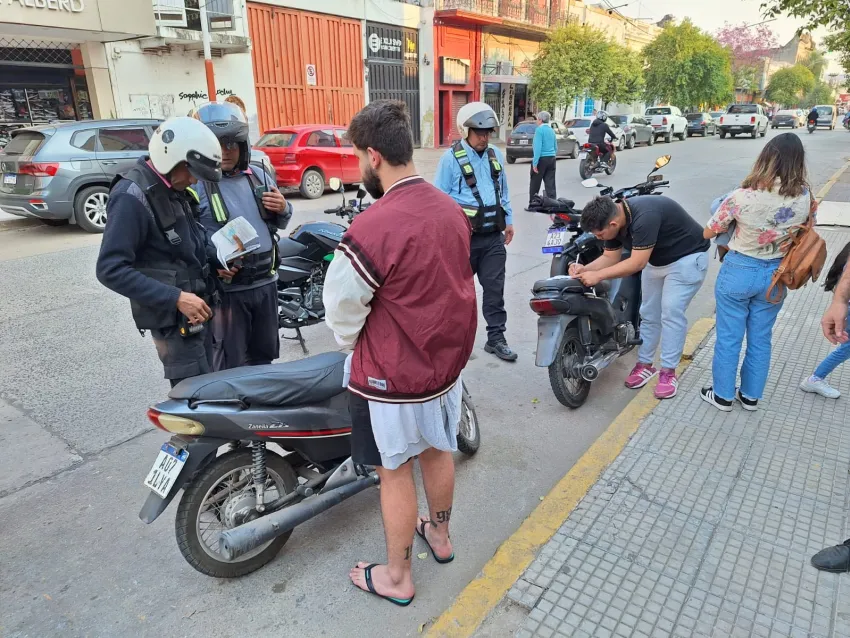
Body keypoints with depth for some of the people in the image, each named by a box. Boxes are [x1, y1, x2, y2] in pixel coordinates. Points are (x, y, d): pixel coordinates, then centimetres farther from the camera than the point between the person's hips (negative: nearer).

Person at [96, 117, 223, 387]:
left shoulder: (173, 189, 11)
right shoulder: (132, 197, -17)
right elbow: (111, 269, -23)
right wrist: (175, 298, -27)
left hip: (196, 309, 9)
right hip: (172, 316, -9)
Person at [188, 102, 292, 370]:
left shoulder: (259, 175, 10)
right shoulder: (194, 185, -9)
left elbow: (280, 223, 19)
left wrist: (283, 208, -4)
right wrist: (212, 264, -30)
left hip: (266, 281, 6)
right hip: (226, 287, -6)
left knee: (265, 353, 21)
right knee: (231, 363, 4)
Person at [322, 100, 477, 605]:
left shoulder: (372, 229, -27)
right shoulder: (453, 209, -3)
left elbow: (342, 308, -17)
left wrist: (353, 345, 4)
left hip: (394, 375, -7)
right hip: (449, 358, 7)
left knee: (396, 471, 12)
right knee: (439, 450, 25)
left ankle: (397, 578, 33)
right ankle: (440, 535, 49)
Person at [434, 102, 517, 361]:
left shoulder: (496, 155, 10)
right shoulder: (451, 157, -8)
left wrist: (509, 221, 15)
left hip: (493, 236, 5)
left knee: (495, 289, 5)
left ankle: (496, 338, 14)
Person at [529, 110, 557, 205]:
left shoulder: (539, 130, -10)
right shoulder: (551, 130, 12)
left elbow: (538, 147, -19)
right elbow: (556, 147, 18)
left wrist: (535, 163, -20)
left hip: (541, 159, -7)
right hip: (551, 159, 7)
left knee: (535, 184, 6)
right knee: (550, 184, 5)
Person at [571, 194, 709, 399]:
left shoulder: (644, 216, -39)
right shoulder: (615, 219, -12)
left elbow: (637, 263, -36)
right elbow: (610, 257, -4)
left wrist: (598, 275, -34)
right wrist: (585, 269, -21)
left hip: (686, 258, -8)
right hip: (656, 261, 8)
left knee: (671, 313, -13)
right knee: (649, 313, 8)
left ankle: (669, 372, -3)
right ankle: (645, 365, 18)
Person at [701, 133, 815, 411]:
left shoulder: (741, 197, -21)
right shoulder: (805, 197, -11)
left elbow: (707, 233, -8)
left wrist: (730, 224, 11)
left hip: (738, 271, -3)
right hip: (776, 274, 4)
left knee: (728, 337, 11)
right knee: (761, 339, 18)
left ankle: (723, 395, 26)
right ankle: (751, 396, 32)